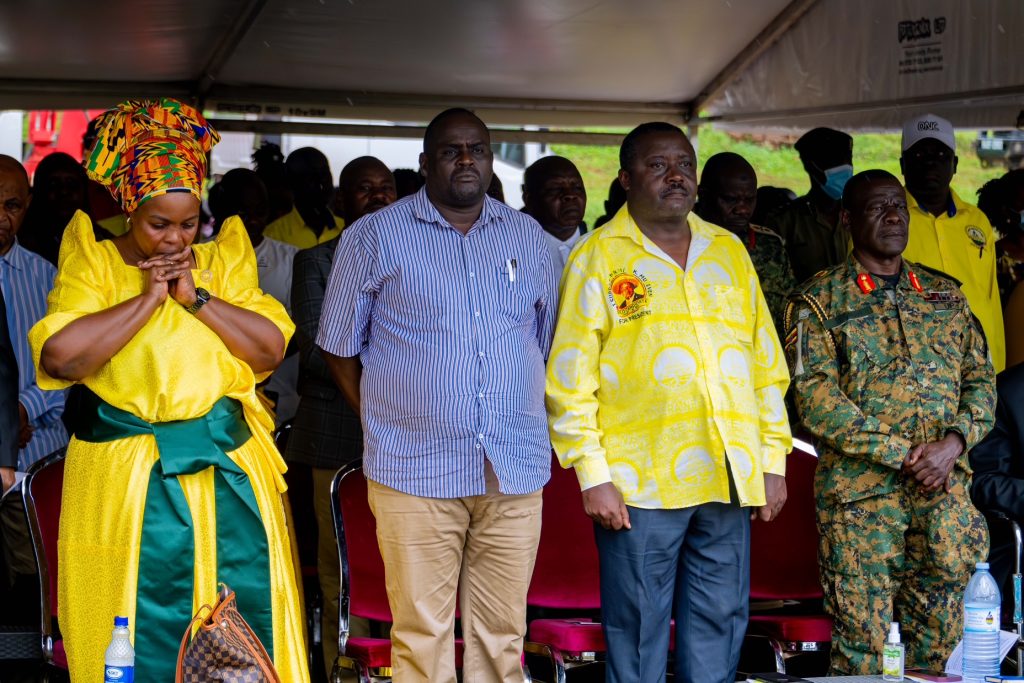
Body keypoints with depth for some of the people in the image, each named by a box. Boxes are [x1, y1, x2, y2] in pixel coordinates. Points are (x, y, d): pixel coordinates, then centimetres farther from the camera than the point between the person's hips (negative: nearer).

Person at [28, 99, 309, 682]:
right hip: (126, 480, -3)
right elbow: (59, 357, -14)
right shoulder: (93, 262, 1)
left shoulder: (224, 260, 10)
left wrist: (197, 298, -9)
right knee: (137, 635, 1)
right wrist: (146, 299, -12)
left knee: (244, 622, 3)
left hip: (228, 469, 3)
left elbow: (272, 348, 0)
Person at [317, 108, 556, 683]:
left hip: (516, 470, 3)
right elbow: (340, 348, 7)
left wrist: (526, 420, 13)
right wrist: (382, 422, 3)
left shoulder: (528, 237, 12)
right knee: (422, 634, -2)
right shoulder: (375, 237, 2)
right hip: (416, 474, -3)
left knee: (503, 632, 6)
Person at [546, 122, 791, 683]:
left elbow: (767, 363, 17)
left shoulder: (729, 251, 15)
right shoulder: (598, 257, 1)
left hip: (729, 482, 4)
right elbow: (569, 379, -3)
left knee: (719, 631, 9)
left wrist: (773, 460, 11)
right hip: (639, 486, -4)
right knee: (639, 638, 1)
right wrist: (593, 476, -10)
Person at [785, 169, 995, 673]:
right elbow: (815, 397, -9)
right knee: (862, 637, -3)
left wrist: (953, 443, -7)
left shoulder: (944, 295, 16)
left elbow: (980, 380, 13)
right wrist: (901, 453, -14)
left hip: (945, 487, 4)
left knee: (940, 630, 7)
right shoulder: (821, 301, 2)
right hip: (860, 491, -4)